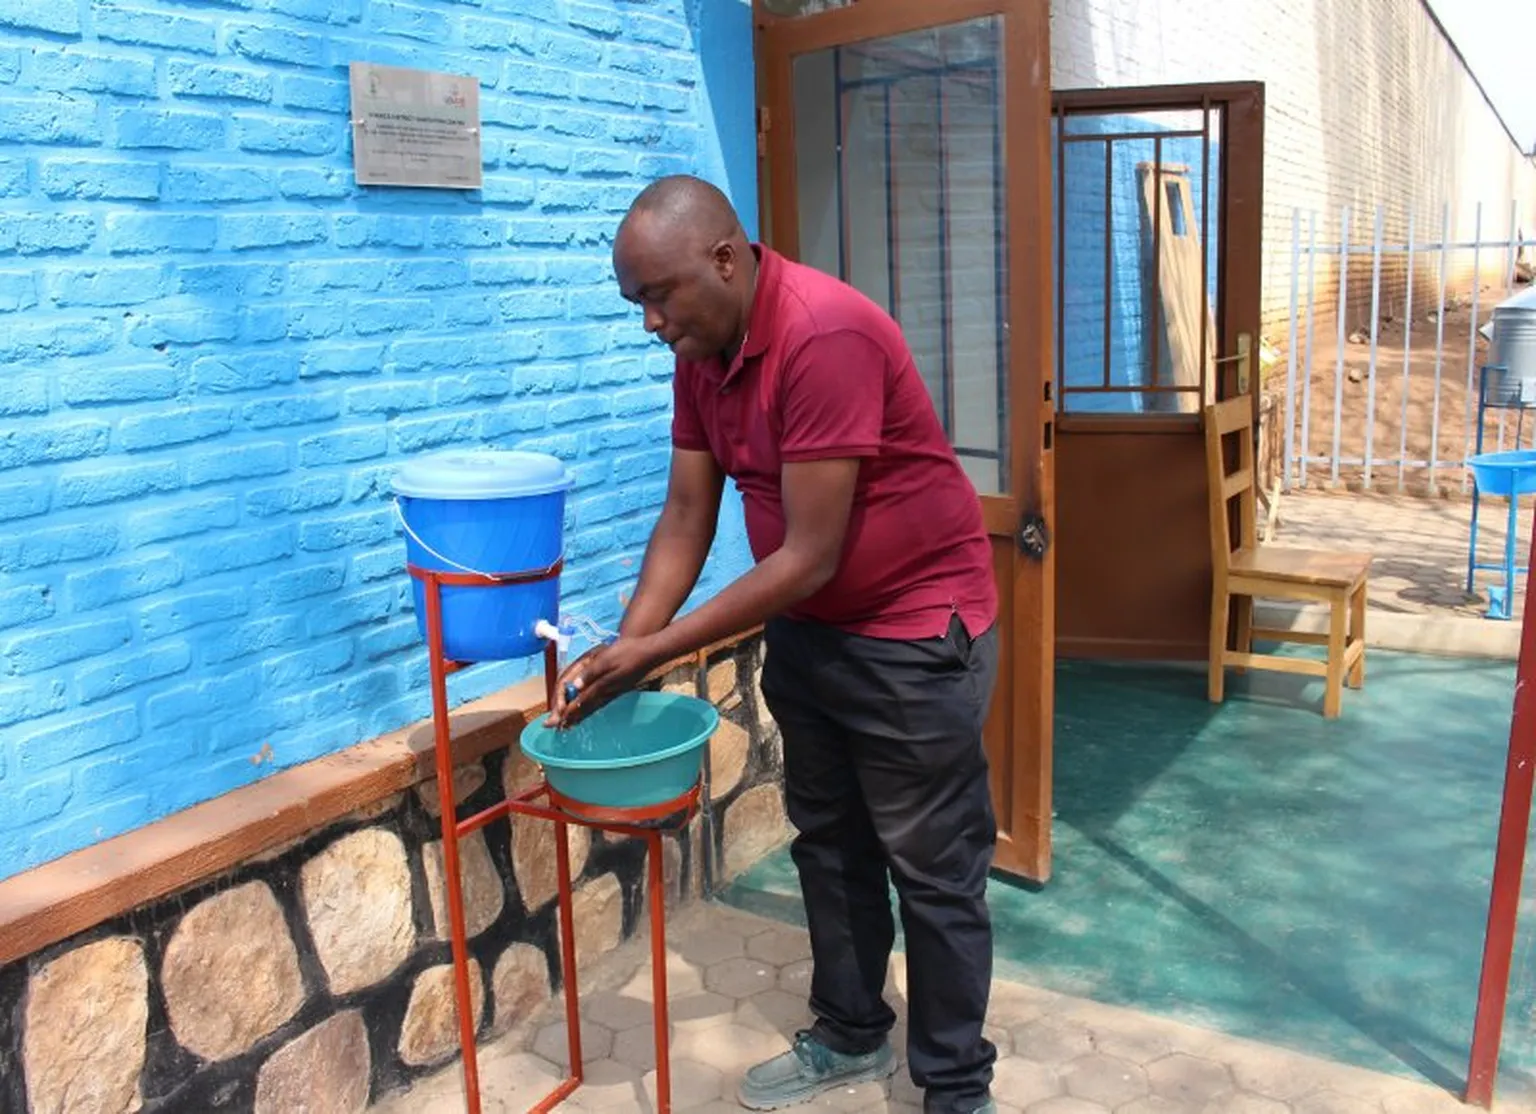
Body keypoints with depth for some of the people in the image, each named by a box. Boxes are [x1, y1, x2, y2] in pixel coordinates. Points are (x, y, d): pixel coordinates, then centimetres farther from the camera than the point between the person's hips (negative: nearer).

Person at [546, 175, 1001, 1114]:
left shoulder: (825, 336, -28)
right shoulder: (702, 351, -1)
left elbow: (808, 555, -28)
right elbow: (687, 516, 1)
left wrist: (658, 649, -23)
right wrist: (623, 648, -9)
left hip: (916, 631, -8)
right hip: (806, 627, 8)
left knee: (933, 870, 4)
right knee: (830, 845, 18)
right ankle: (853, 1036, 38)